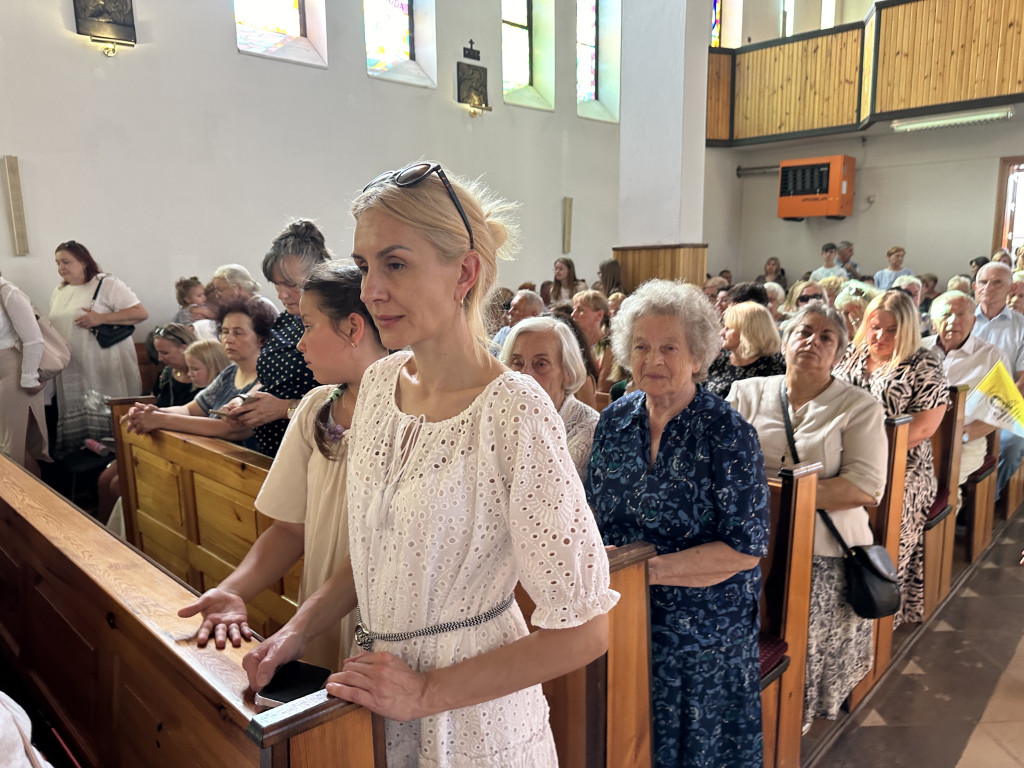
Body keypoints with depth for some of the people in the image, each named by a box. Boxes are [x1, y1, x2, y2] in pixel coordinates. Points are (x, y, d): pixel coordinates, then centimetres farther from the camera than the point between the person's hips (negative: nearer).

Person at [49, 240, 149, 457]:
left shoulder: (107, 284, -4)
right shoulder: (58, 293, 18)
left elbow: (141, 313, -12)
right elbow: (56, 327, 27)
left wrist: (101, 318, -18)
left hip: (106, 368, -6)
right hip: (73, 372, 6)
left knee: (110, 416, -5)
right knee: (78, 421, 5)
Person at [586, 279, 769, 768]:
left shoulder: (727, 434, -15)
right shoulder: (614, 420, -1)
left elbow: (746, 548, -16)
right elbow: (593, 510, 8)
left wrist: (648, 567, -22)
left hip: (702, 631, -4)